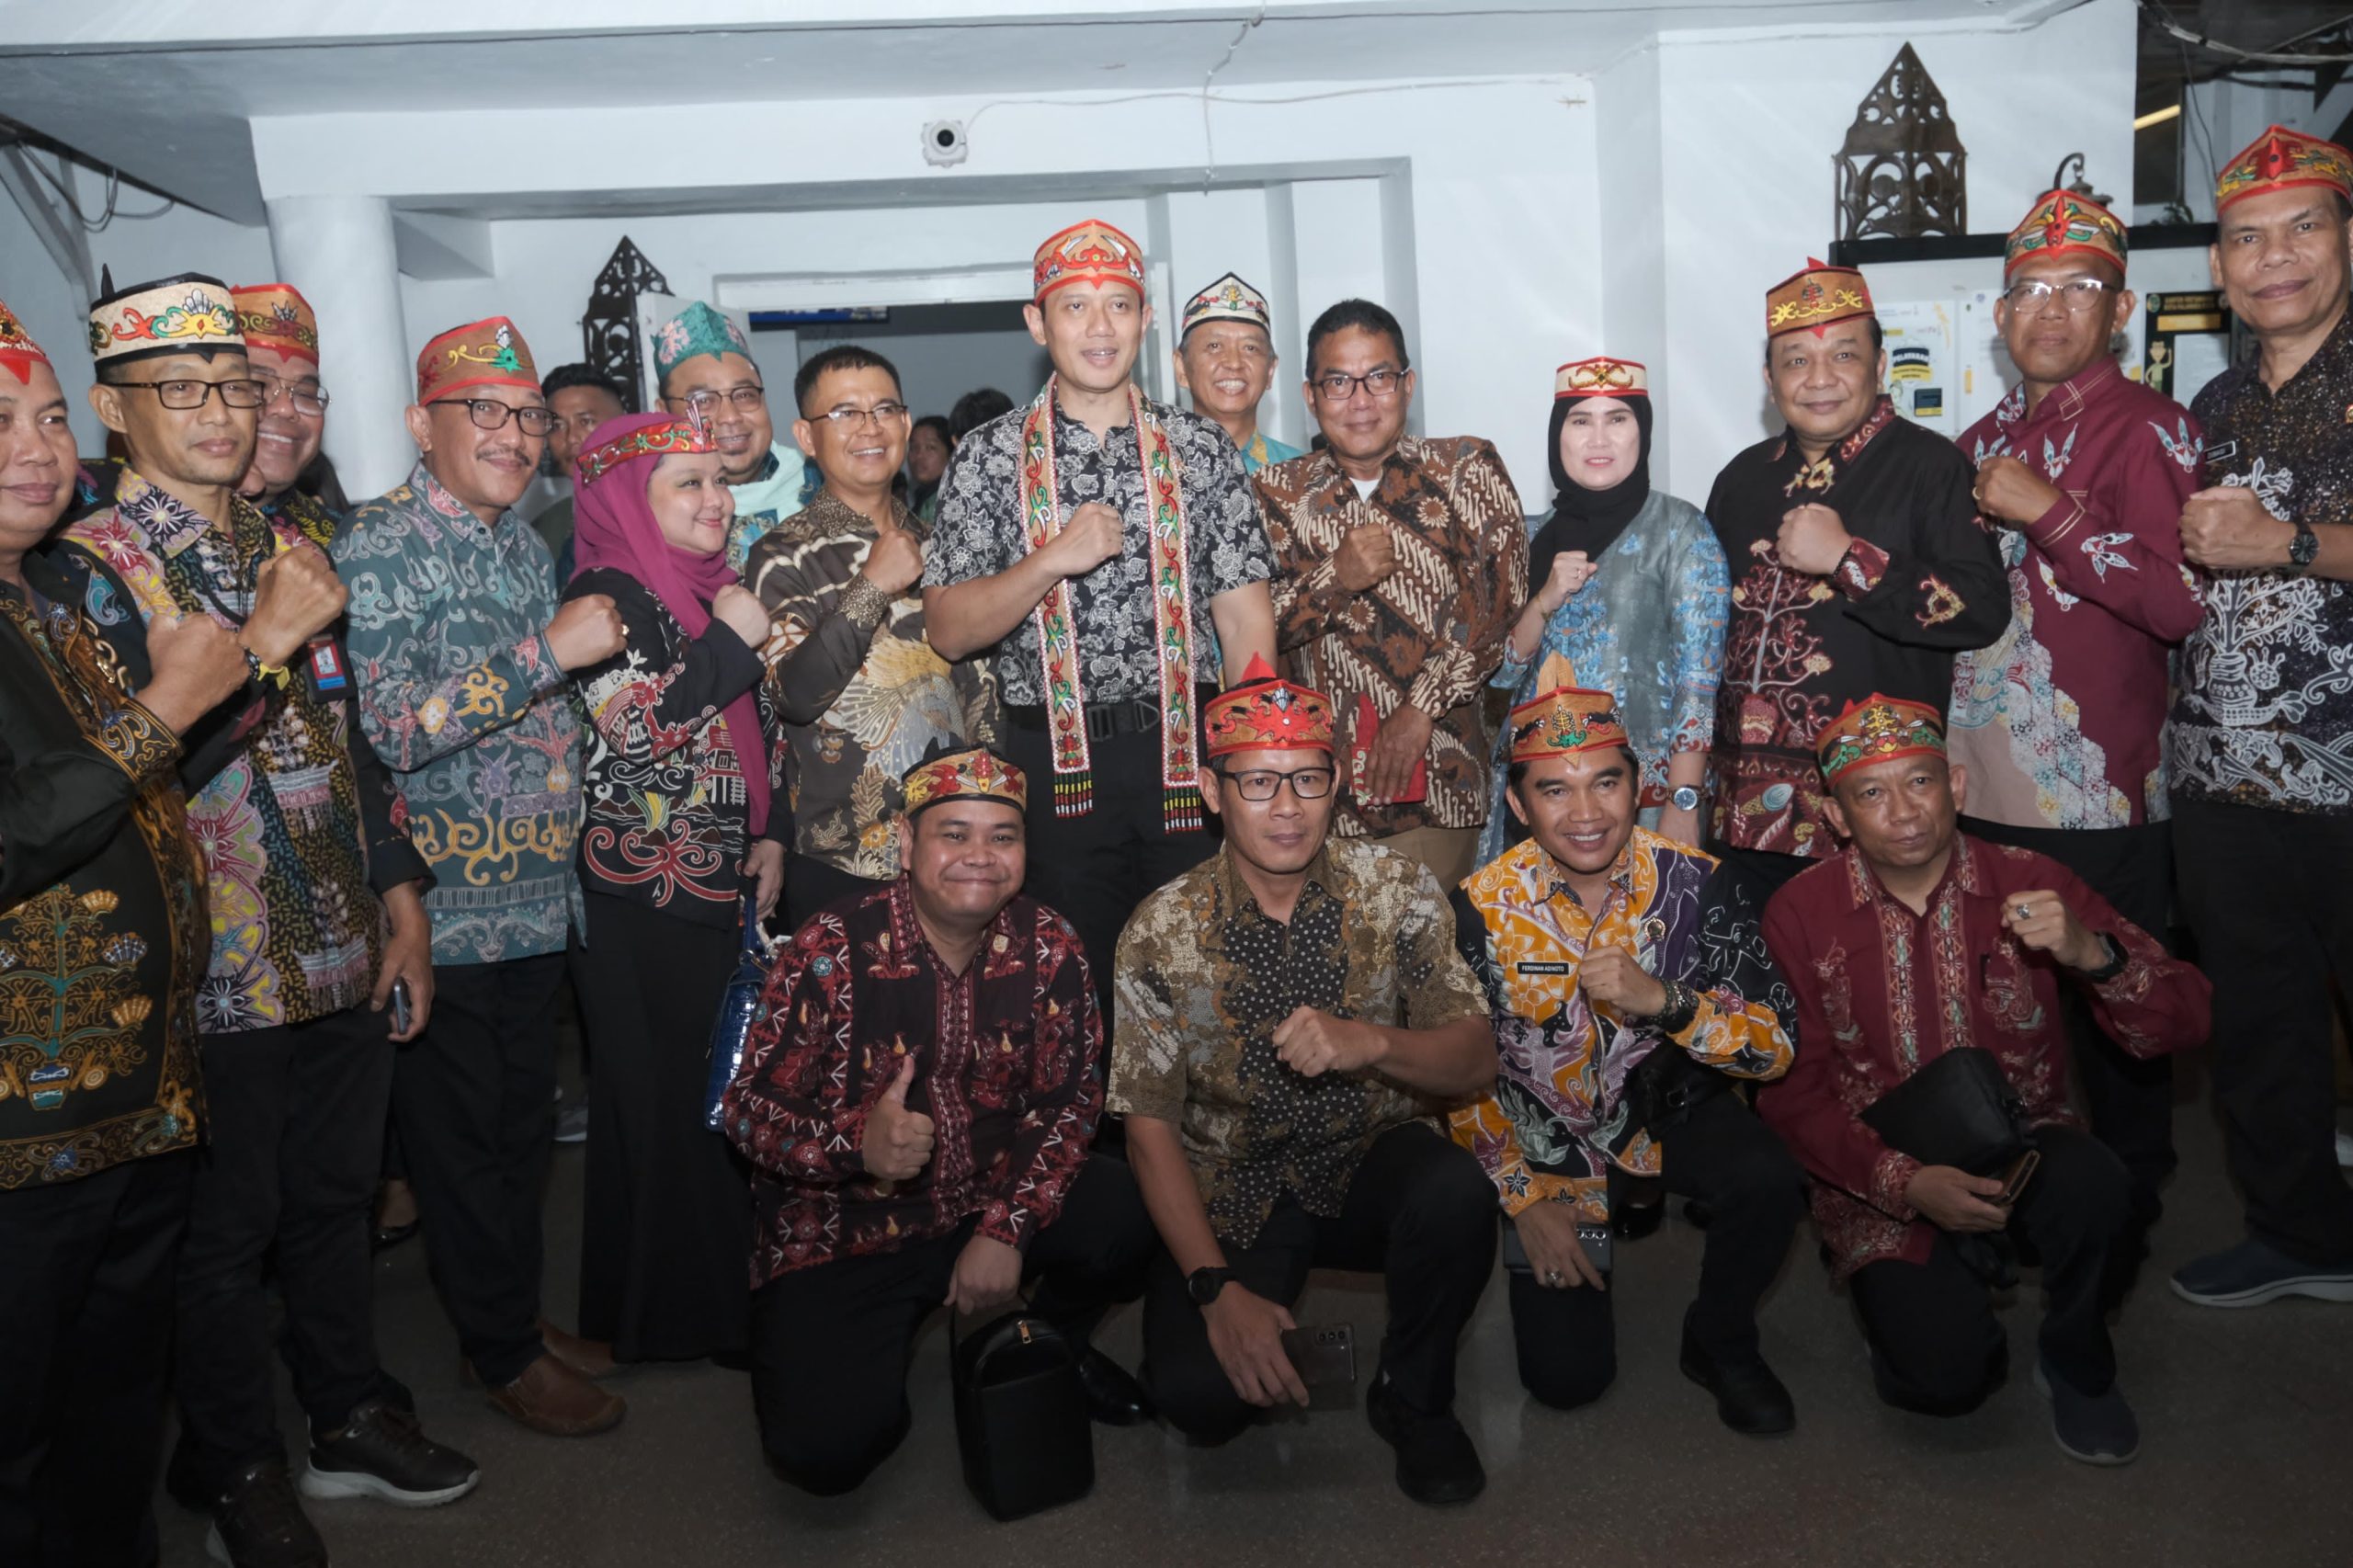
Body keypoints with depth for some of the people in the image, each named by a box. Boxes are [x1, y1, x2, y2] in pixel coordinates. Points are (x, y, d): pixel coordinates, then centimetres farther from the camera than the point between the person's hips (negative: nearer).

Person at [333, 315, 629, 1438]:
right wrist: (550, 651, -24)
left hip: (538, 898, 7)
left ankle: (517, 1310, 35)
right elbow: (388, 727, -23)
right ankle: (501, 1351, 23)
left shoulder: (525, 544, 11)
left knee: (524, 1123, 18)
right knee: (460, 1134, 8)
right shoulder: (380, 547, -13)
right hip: (444, 909, -7)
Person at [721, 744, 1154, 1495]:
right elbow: (748, 1109, -14)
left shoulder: (1048, 947, -7)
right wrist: (858, 1143, -34)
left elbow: (1072, 1101, -4)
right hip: (846, 1233, -2)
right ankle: (879, 1358, 15)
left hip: (994, 1203, 3)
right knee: (825, 1449, -23)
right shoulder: (834, 948, -15)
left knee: (1130, 1214, -25)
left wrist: (1007, 1229, -17)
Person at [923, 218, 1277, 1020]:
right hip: (1055, 764, -1)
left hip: (1189, 754, 1)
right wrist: (1054, 558, -17)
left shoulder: (1202, 450, 6)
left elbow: (1246, 621, 5)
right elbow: (947, 631, -2)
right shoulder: (989, 457, 3)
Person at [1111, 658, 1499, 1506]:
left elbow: (1476, 1063, -11)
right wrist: (1215, 1286, -19)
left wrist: (1372, 1043, -33)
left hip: (1374, 1160, 1)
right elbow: (1151, 1126, -8)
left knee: (1456, 1194, -33)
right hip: (1234, 1192, -1)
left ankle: (1413, 1397, -2)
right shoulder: (1161, 933, -11)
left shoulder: (1397, 890, -8)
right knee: (1201, 1396, -24)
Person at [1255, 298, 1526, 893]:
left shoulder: (1467, 469, 3)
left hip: (1444, 779, -1)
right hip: (1321, 780, 1)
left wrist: (1421, 708, -14)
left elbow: (1499, 601, -7)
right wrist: (1334, 578, -15)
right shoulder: (1277, 492, 7)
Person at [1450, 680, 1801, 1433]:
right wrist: (1523, 1199, -8)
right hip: (1547, 1141, 0)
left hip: (1672, 1113, 1)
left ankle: (1719, 1342, 2)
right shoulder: (1480, 909, -17)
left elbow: (1777, 1046, -19)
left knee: (1770, 1180, -31)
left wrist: (1663, 1000, -36)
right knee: (1566, 1377, -7)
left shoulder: (1700, 884, -17)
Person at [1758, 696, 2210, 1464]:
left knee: (2093, 1184, -33)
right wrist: (1906, 1182, -20)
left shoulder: (2030, 883, -4)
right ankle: (1929, 1304, 15)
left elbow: (2181, 1024, -7)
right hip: (1883, 1180, -1)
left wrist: (2091, 954, -28)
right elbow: (1791, 1091, -6)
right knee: (1946, 1374, -24)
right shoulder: (1799, 913, -7)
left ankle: (2075, 1361, -1)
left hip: (2021, 1148, 2)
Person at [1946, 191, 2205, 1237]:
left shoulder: (2147, 431, -7)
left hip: (2098, 798, -6)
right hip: (1977, 788, 7)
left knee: (2112, 1023, 5)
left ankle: (2124, 1220, 24)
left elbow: (2185, 601, -20)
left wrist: (2048, 511, -19)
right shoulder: (1983, 444, 15)